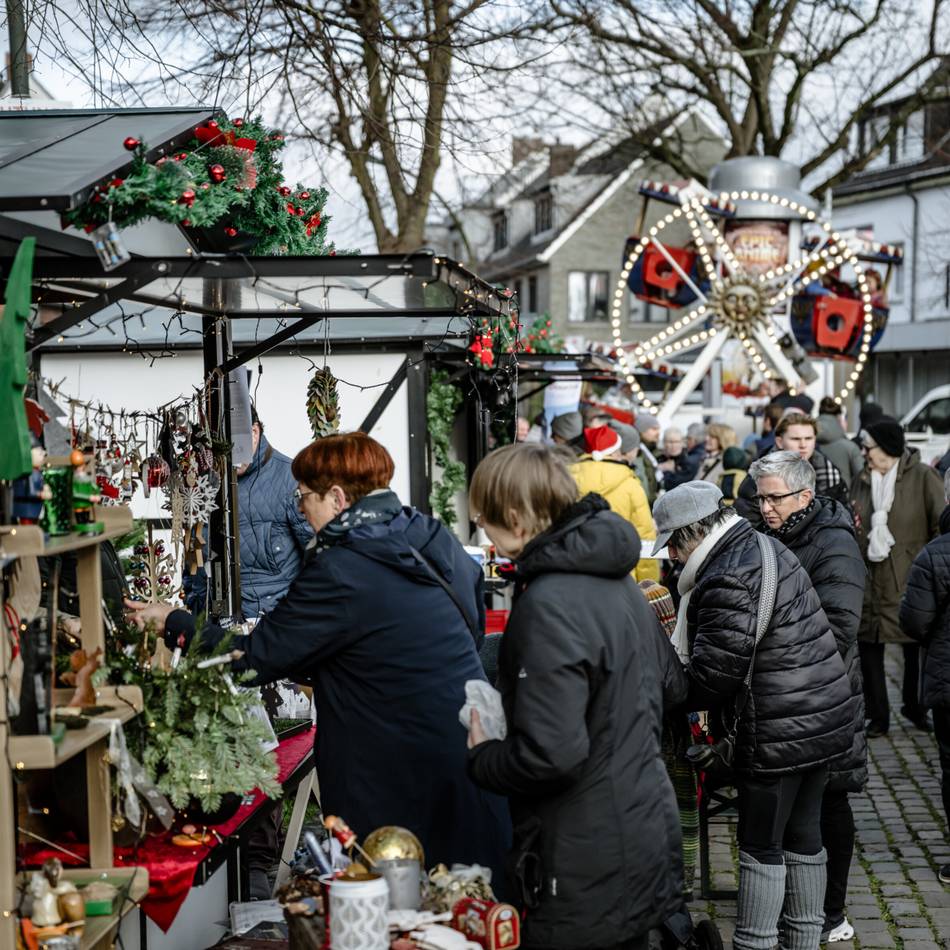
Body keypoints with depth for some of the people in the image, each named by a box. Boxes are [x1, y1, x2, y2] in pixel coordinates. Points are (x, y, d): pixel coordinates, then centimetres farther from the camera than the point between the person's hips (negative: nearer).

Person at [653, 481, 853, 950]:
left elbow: (711, 675, -19)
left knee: (761, 845, 3)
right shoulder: (767, 548, 9)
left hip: (779, 732, -10)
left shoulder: (728, 581, -22)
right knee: (802, 834, 19)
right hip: (827, 717, 10)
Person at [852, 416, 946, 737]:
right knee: (869, 649, 4)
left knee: (916, 649, 7)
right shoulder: (862, 481, 11)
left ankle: (915, 707, 28)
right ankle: (877, 716, 14)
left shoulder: (922, 477, -5)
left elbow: (941, 527, -6)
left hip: (910, 581, -4)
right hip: (870, 581, 4)